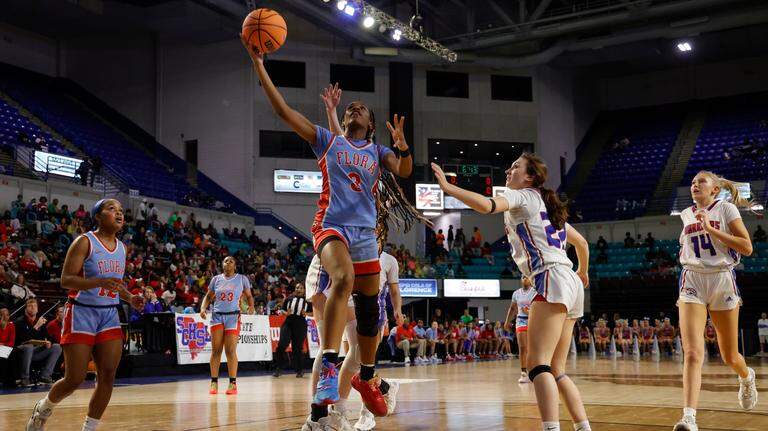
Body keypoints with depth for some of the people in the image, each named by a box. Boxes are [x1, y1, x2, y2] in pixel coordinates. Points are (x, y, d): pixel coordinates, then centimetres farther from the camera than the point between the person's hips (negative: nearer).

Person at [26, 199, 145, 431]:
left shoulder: (121, 247, 10)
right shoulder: (85, 242, -9)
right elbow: (65, 280, -17)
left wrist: (130, 298, 5)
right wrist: (100, 281, -31)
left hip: (109, 315, 6)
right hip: (82, 313, -6)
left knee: (108, 375, -6)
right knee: (75, 379, -4)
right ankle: (43, 408, 26)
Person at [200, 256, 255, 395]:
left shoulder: (242, 279, 4)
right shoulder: (216, 279, 9)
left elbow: (249, 296, 10)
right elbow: (208, 296, 15)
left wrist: (251, 306, -11)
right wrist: (203, 308, -3)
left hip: (233, 316, -2)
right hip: (217, 316, 2)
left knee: (231, 351, -6)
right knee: (216, 350, 0)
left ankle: (233, 383, 0)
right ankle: (214, 382, 6)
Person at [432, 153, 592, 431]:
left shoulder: (521, 196, 3)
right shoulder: (547, 205, 26)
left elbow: (487, 205, -19)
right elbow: (581, 242, 34)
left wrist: (447, 187, -17)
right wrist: (582, 273, 51)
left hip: (552, 281, -9)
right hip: (571, 284, 9)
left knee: (538, 364, -17)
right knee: (555, 370, 12)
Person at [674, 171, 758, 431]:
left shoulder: (726, 209, 1)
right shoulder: (687, 215, 13)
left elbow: (747, 248, -9)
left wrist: (711, 229, -14)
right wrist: (686, 250, 13)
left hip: (722, 281, -2)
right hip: (692, 282, 2)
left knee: (729, 357, 11)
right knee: (692, 353, -18)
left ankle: (747, 377, 47)